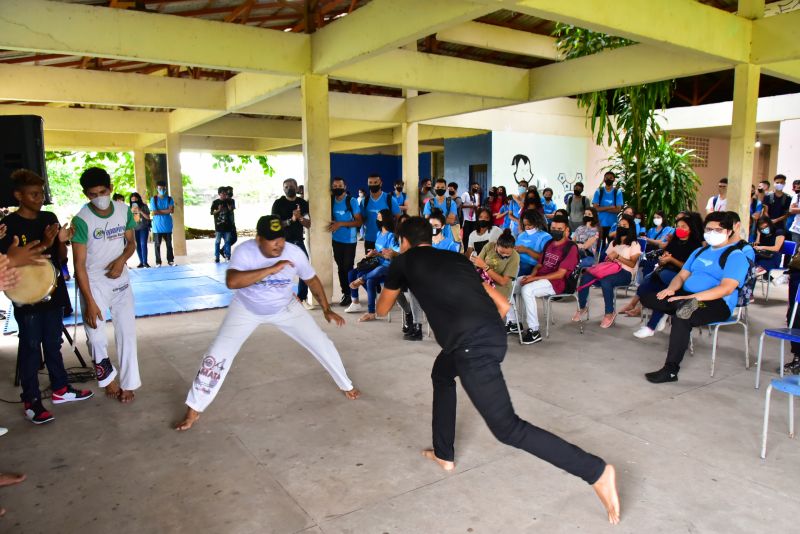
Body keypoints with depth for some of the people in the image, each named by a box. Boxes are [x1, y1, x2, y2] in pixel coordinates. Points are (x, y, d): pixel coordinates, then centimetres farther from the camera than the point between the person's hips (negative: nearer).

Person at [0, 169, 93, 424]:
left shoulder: (50, 218, 5)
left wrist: (61, 241, -11)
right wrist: (43, 245, -24)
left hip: (53, 293, 5)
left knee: (53, 344, 17)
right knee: (30, 348, 4)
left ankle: (60, 389, 30)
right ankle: (31, 402, 14)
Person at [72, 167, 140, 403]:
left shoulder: (124, 210, -6)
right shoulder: (81, 220, -18)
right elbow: (79, 265, -17)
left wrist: (122, 259, -15)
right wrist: (90, 302, -19)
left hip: (120, 280, 3)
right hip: (93, 284, -3)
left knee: (127, 333, 4)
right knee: (96, 337, -1)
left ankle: (128, 383, 16)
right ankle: (108, 378, 25)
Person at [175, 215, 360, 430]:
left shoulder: (295, 253, -23)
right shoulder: (245, 251, -30)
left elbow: (312, 280, -4)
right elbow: (231, 282, -48)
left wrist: (326, 310, -2)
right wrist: (271, 269, -50)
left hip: (285, 309, 2)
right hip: (246, 310, -1)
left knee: (322, 344, 0)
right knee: (217, 355, -10)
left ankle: (346, 386, 26)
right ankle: (193, 410, 10)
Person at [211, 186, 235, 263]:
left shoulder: (229, 202, 8)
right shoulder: (215, 202, -1)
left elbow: (232, 213, 17)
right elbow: (212, 212, -2)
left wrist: (230, 209, -5)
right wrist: (218, 210, -18)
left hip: (227, 225, 3)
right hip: (218, 225, -2)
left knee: (228, 241, 5)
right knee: (217, 242, 1)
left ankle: (227, 255, 13)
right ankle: (216, 257, 6)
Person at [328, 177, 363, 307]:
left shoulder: (352, 201, -10)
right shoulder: (331, 201, 4)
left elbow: (359, 222, -12)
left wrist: (341, 224, -19)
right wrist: (333, 225, -3)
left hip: (349, 241, -5)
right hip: (336, 240, 5)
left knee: (348, 268, -3)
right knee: (340, 267, 9)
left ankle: (350, 294, 7)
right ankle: (345, 293, 19)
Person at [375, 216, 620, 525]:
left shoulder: (404, 261, 13)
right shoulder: (457, 258, 26)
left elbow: (383, 309, 30)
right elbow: (503, 305, 22)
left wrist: (391, 284, 50)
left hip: (471, 345, -8)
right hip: (492, 334, 8)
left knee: (507, 428, -1)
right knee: (441, 375, 33)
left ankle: (596, 471, -2)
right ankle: (443, 455, 42)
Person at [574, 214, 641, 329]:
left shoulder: (634, 244, 7)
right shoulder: (613, 243, 26)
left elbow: (632, 264, -5)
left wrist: (617, 256, -15)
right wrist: (608, 259, -5)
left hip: (625, 273, -5)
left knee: (605, 281, -40)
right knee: (585, 277, -24)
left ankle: (610, 313, -24)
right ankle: (582, 308, -13)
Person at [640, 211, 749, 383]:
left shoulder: (735, 255, -4)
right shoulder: (700, 251, 20)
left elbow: (726, 288, -18)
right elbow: (682, 275, 18)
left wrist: (693, 297, -29)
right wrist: (671, 289, -7)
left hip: (717, 303, -7)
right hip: (686, 297, 8)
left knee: (681, 318, -37)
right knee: (646, 296, -9)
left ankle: (670, 370, -30)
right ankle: (685, 306, -28)